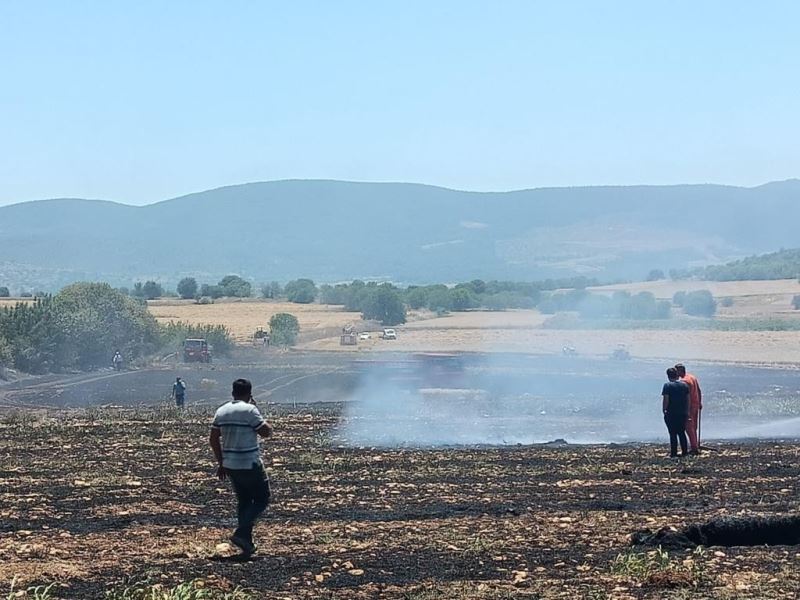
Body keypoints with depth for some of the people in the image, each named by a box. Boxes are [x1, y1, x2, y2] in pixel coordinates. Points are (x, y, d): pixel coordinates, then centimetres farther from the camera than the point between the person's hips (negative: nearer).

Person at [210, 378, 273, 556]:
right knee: (262, 499, 6)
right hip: (250, 465, -7)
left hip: (230, 466, 7)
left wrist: (221, 463, 17)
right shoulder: (250, 410, -14)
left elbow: (213, 439, 10)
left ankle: (247, 544, 15)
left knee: (243, 501, 16)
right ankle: (241, 533, -10)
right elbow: (266, 432, -8)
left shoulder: (221, 411, 7)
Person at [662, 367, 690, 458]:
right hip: (683, 413, 5)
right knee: (682, 433, 14)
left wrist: (664, 410, -2)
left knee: (673, 434, 0)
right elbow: (688, 399, 9)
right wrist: (687, 411, 16)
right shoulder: (685, 385, 6)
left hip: (671, 414, -5)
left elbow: (665, 400, -14)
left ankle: (673, 453, -1)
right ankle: (684, 452, 14)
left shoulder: (667, 386, -9)